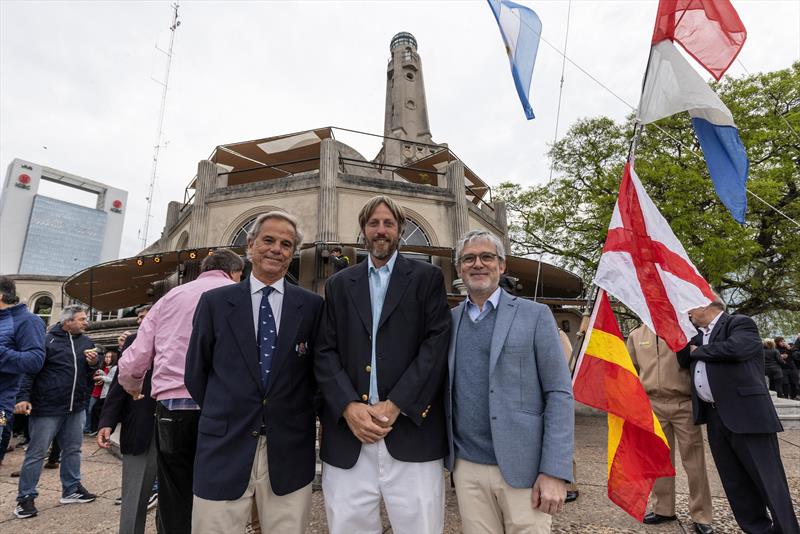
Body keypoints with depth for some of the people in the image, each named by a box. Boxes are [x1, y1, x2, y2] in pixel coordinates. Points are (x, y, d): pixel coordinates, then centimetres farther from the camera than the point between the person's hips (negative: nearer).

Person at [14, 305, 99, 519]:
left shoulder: (86, 342, 9)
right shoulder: (47, 340, -10)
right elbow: (30, 370, -10)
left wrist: (93, 363, -6)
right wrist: (24, 397, -18)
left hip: (76, 408, 6)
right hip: (47, 408, -6)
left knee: (72, 449, 14)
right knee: (36, 453, 3)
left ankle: (71, 489, 26)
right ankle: (26, 497, 17)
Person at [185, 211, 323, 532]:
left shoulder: (312, 306, 0)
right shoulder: (215, 302, 2)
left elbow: (319, 371, 6)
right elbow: (195, 373, 8)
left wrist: (296, 417, 6)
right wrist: (222, 416, 10)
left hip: (290, 451, 0)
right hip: (224, 448, 0)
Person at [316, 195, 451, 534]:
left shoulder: (427, 278, 7)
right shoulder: (338, 284, 14)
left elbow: (437, 345, -4)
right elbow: (325, 352, 6)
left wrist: (394, 405, -11)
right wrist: (349, 406, -9)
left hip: (411, 431, -2)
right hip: (347, 432, 2)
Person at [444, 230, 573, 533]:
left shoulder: (535, 316, -3)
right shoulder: (449, 321, 6)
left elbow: (559, 394, -6)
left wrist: (555, 472, -12)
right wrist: (449, 456, 4)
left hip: (524, 469, -2)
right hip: (467, 468, 3)